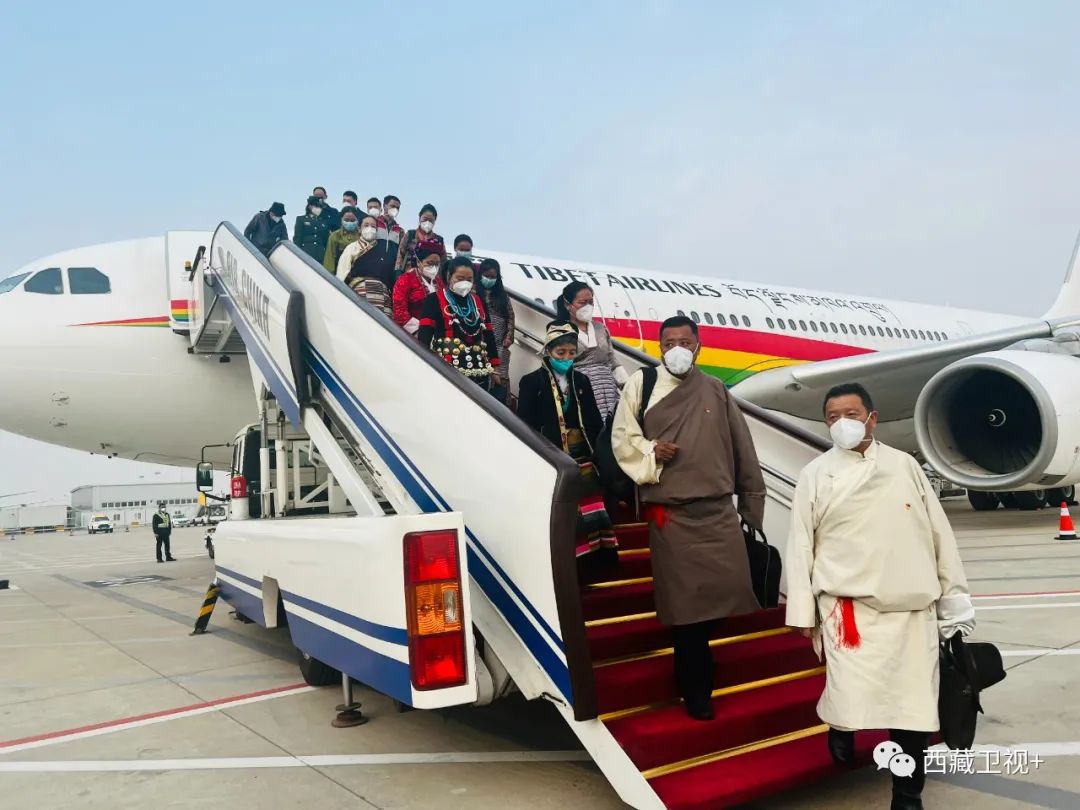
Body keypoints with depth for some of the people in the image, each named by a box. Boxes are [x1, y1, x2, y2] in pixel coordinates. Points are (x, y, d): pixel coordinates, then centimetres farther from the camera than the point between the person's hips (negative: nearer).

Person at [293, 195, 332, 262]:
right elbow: (297, 239, 4)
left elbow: (327, 240, 16)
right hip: (305, 254, -2)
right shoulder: (301, 220, 10)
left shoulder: (325, 221, 17)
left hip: (320, 257, 2)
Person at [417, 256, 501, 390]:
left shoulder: (478, 301, 18)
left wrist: (494, 368, 14)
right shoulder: (435, 300, 1)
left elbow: (488, 335, 19)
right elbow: (424, 334, -7)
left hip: (479, 372, 5)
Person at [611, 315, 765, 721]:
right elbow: (621, 439, 3)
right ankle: (695, 689, 20)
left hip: (718, 509, 3)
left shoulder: (716, 390, 8)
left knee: (726, 590, 2)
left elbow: (742, 450, 10)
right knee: (685, 603, 2)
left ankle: (690, 668, 32)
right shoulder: (641, 384, 2)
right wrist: (650, 450, -17)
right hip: (669, 512, -2)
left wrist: (752, 503, 9)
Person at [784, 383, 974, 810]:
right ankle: (841, 724, 27)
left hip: (911, 607, 3)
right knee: (852, 697, -10)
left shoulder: (905, 465, 8)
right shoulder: (816, 474, 2)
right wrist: (803, 612, -2)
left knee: (914, 704, 6)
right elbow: (800, 545, 1)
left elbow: (939, 533, 11)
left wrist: (954, 596, 9)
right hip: (848, 606, -2)